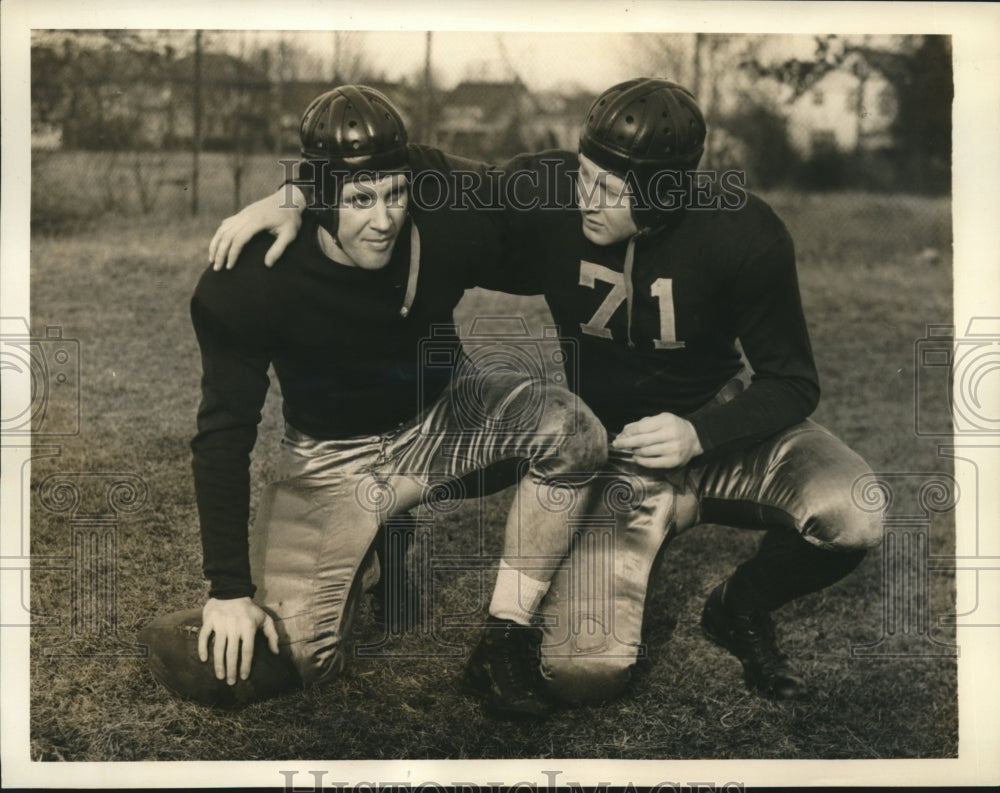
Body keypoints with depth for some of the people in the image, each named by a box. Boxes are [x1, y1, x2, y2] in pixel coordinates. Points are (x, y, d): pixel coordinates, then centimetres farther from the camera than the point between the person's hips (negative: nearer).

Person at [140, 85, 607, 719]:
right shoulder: (252, 281, -24)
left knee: (573, 430, -29)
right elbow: (225, 431, -19)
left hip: (443, 412, 2)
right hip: (332, 455, -1)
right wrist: (230, 589, -21)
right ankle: (366, 562, 17)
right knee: (286, 657, -16)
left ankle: (506, 636, -15)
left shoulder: (449, 231, -21)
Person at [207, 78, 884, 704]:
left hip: (721, 419, 0)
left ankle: (741, 608, 5)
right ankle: (675, 514, 13)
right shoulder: (548, 195, -17)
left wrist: (697, 435, -28)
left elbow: (792, 381, -10)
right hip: (608, 440, 0)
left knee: (856, 517, -30)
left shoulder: (743, 233, -19)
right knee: (581, 673, -18)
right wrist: (290, 200, -19)